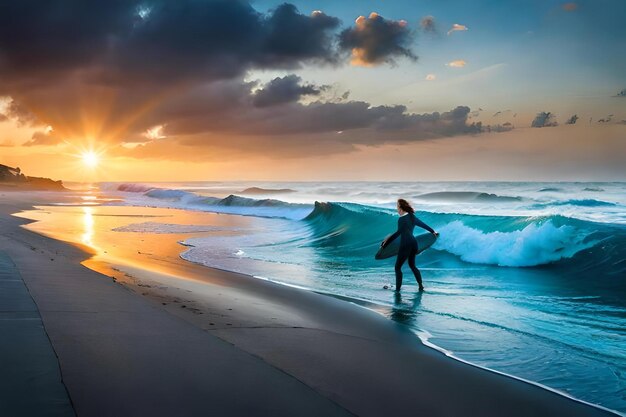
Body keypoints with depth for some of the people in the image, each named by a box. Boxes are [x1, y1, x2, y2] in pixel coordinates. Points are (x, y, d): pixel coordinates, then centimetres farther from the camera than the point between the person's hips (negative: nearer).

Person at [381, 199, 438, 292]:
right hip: (413, 243, 8)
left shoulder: (402, 219, -15)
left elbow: (398, 232, -22)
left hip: (405, 245, -8)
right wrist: (432, 231, 35)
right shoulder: (412, 217, 8)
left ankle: (397, 289, -4)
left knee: (398, 267, 0)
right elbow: (423, 224, 20)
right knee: (412, 265, 24)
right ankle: (421, 285, 23)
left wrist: (387, 241, -22)